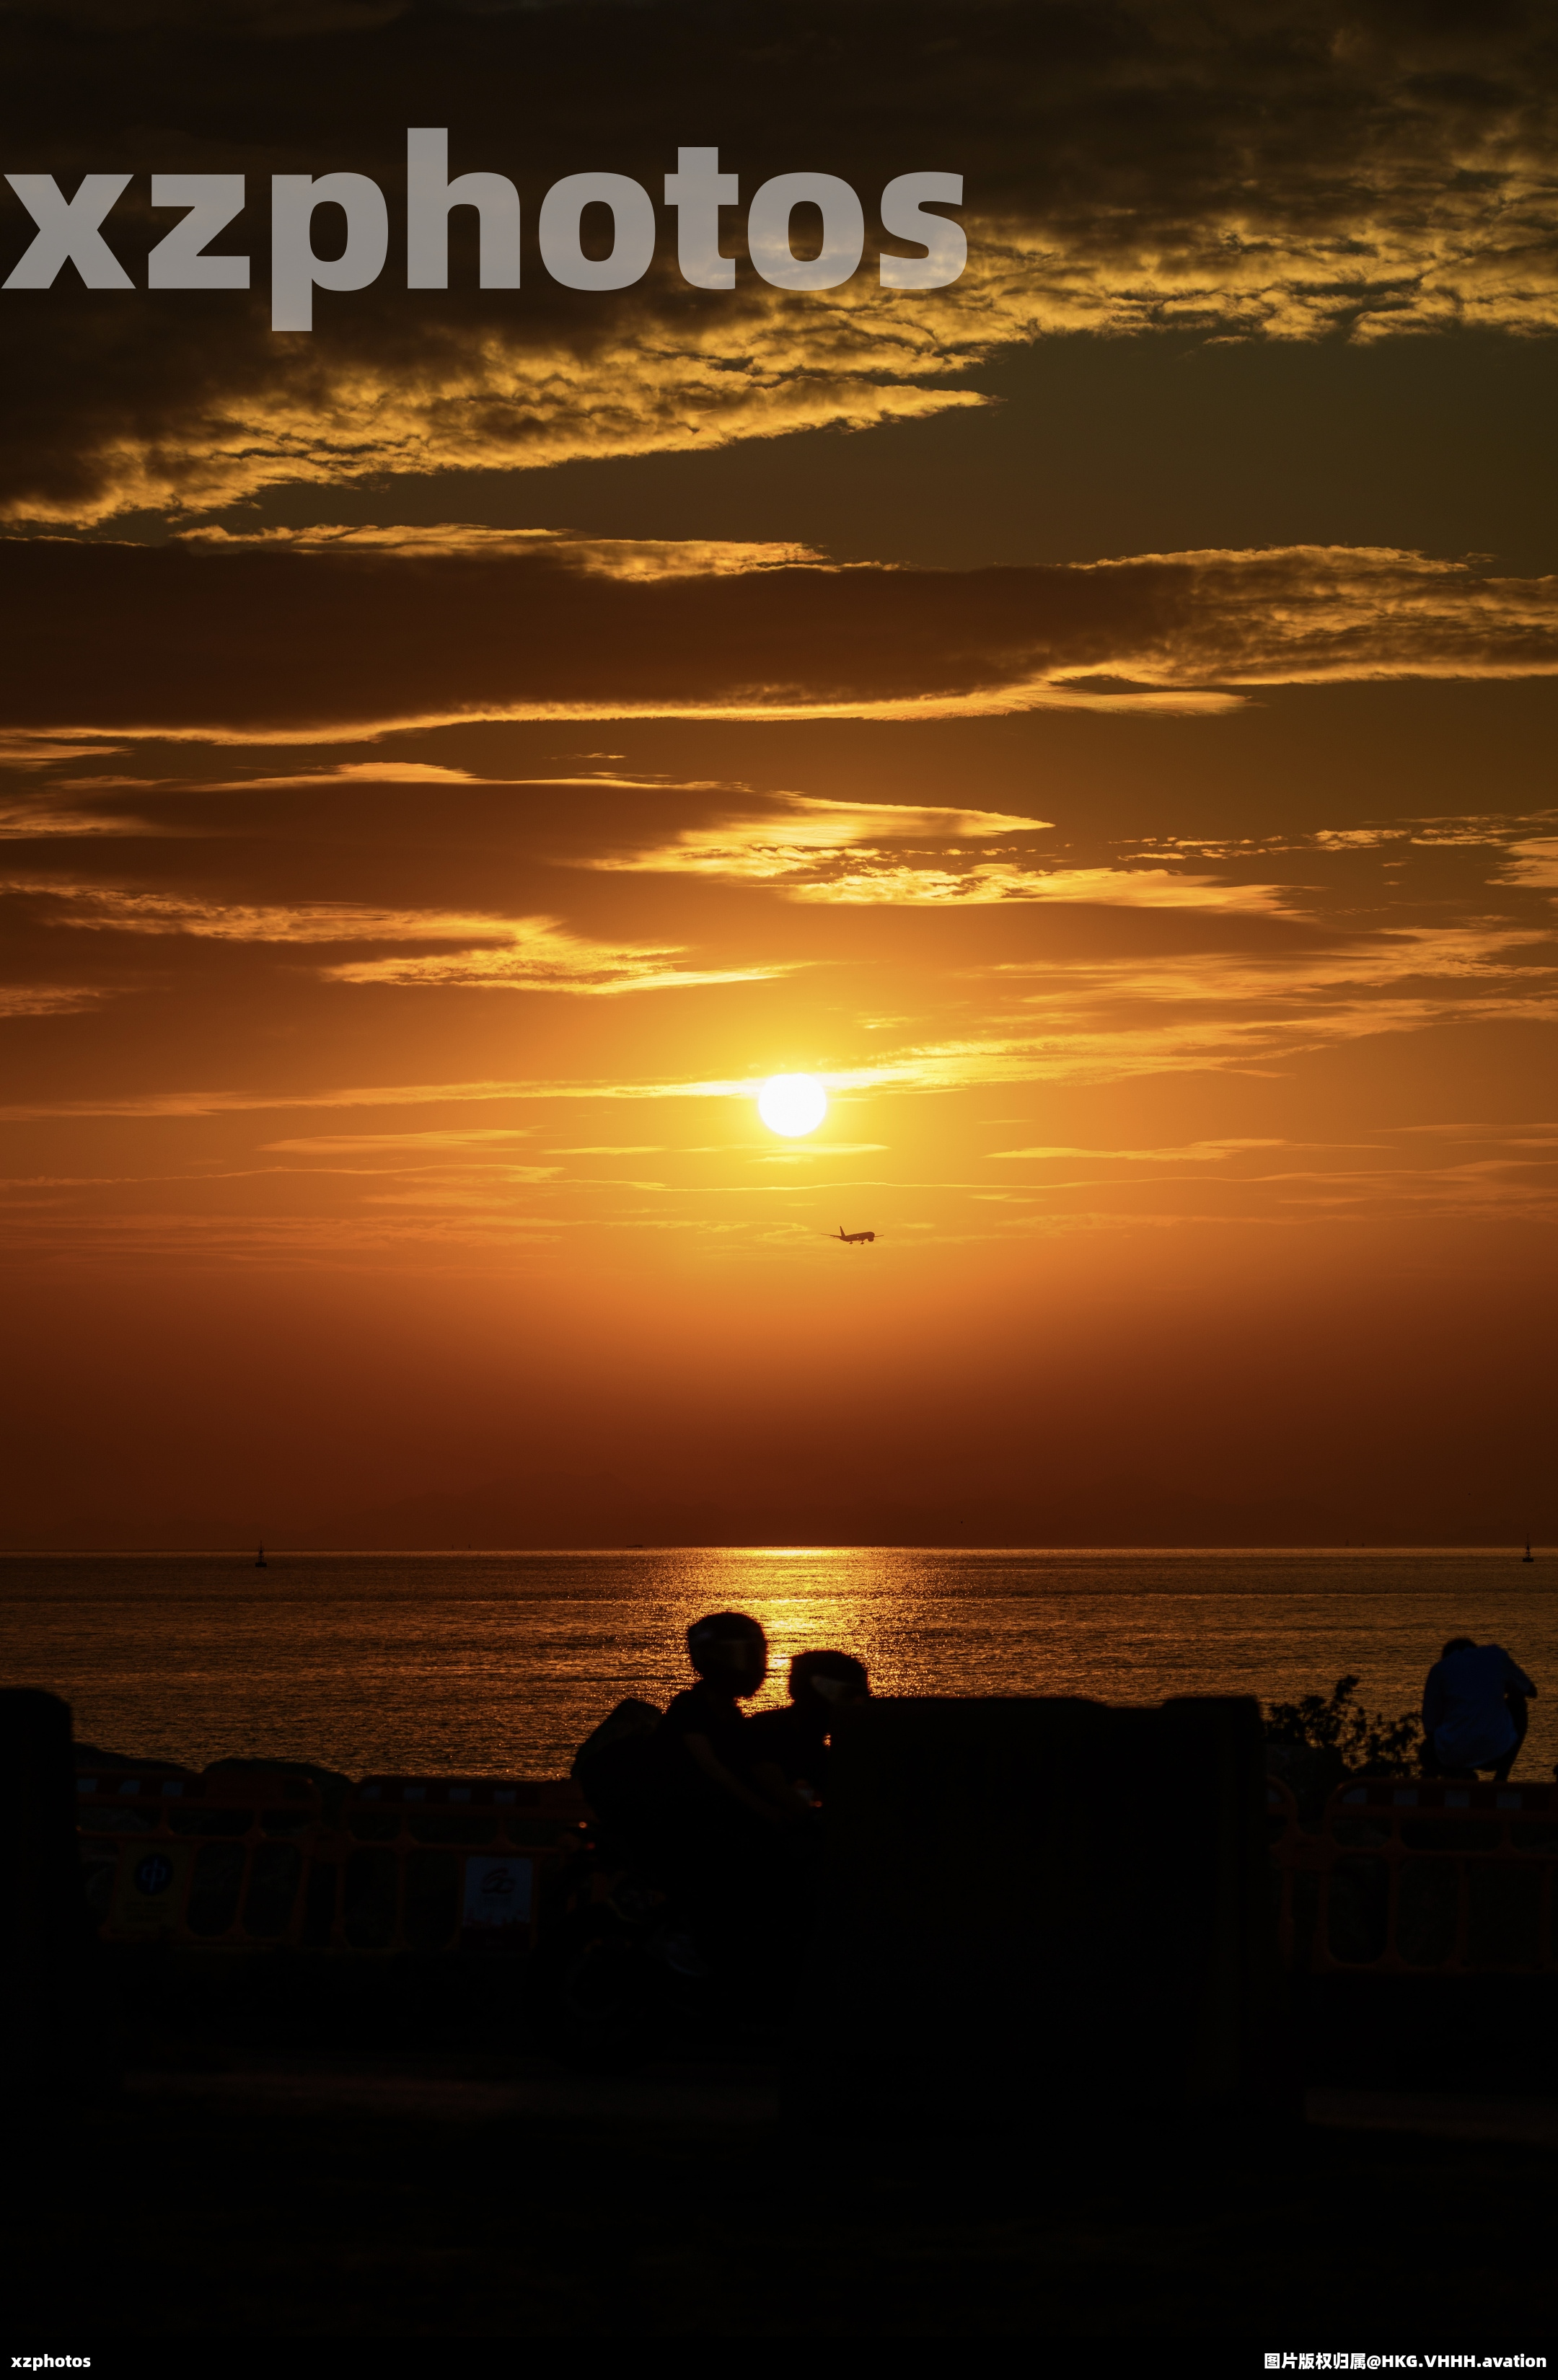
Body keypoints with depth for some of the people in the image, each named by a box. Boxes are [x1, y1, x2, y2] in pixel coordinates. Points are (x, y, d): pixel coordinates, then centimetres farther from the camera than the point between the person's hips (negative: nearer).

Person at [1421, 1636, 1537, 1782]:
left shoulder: (1440, 1668, 8)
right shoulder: (1496, 1654, 11)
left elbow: (1429, 1726, 9)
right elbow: (1530, 1690, 27)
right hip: (1497, 1754, 0)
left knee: (1428, 1749, 38)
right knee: (1517, 1701, 31)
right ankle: (1501, 1776, 19)